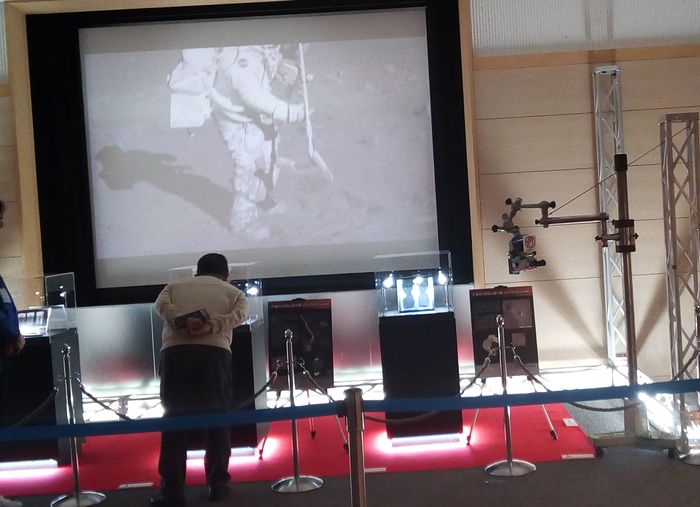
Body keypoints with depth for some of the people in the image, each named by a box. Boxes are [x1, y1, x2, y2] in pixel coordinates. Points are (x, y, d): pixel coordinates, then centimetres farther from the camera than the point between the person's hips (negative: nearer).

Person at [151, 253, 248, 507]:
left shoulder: (175, 286, 28)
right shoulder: (234, 292, 25)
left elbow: (162, 305, 5)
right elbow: (238, 315, 2)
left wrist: (183, 322, -10)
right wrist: (211, 326, -12)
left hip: (175, 351, 1)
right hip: (215, 352, -1)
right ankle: (218, 483, 13)